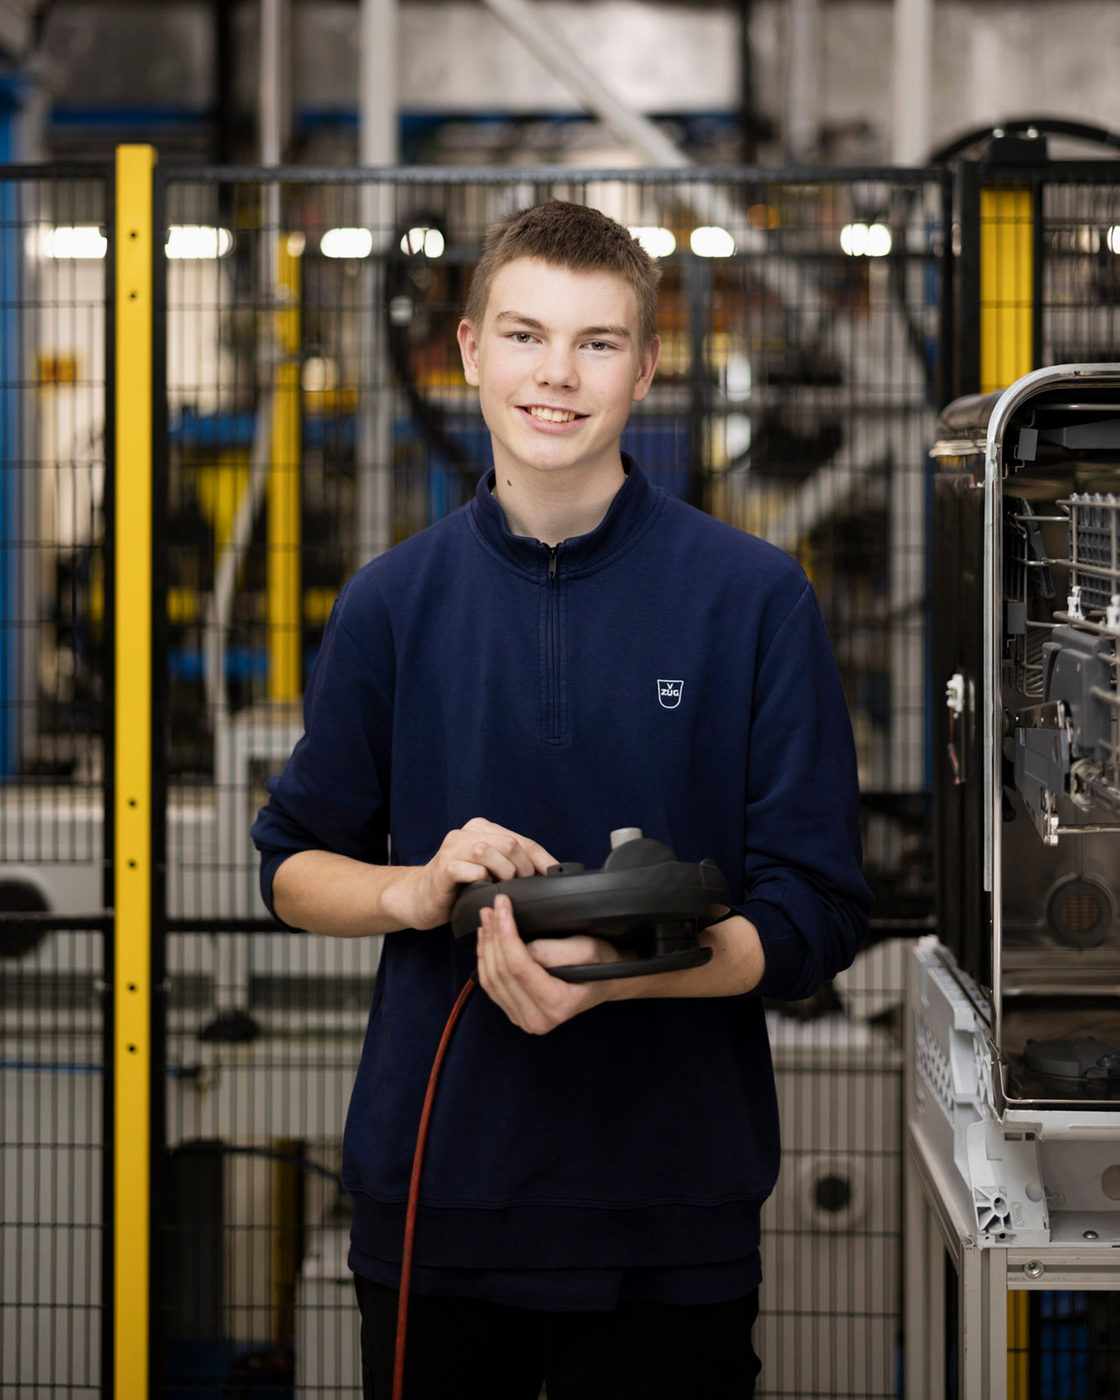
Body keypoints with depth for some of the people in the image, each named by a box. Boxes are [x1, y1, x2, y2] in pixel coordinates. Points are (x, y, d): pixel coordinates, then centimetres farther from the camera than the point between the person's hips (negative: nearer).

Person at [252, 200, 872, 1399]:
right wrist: (417, 889, -9)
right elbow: (294, 868, 13)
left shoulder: (754, 600, -4)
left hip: (672, 1214, -2)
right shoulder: (393, 603, 5)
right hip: (435, 1197, 2)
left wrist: (614, 972, -22)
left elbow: (816, 916, -5)